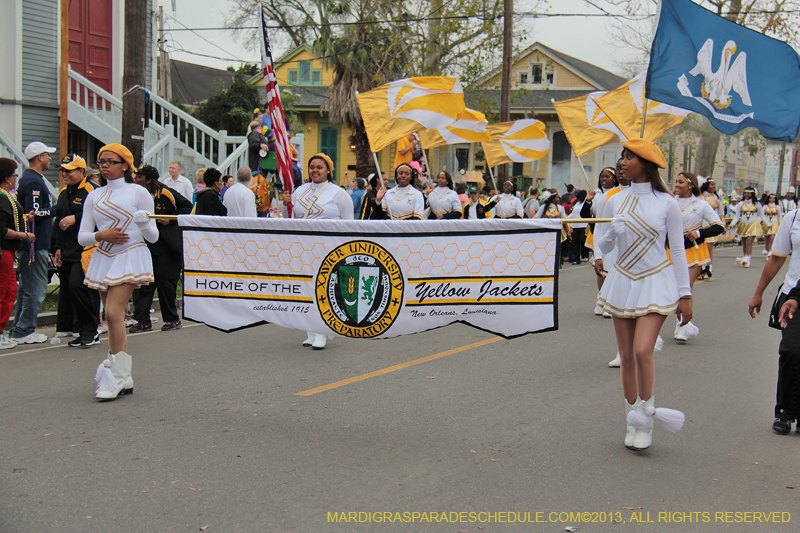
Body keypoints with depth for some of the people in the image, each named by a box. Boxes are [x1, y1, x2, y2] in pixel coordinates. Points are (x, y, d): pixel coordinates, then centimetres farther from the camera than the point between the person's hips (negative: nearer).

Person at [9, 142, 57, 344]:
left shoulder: (27, 179, 18)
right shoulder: (34, 181, -15)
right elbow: (35, 213, -22)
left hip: (27, 243, 11)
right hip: (35, 244, -11)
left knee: (26, 286, 15)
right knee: (36, 288, -7)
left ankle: (19, 330, 20)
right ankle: (24, 331, -3)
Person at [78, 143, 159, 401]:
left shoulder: (138, 192, 1)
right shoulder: (94, 197, 13)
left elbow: (153, 236, 0)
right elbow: (82, 237, 9)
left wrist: (144, 224, -21)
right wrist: (101, 235, -11)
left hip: (130, 256, -5)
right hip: (103, 258, 5)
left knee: (114, 313, -18)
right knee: (113, 319, 6)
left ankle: (116, 377, -13)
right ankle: (124, 379, 13)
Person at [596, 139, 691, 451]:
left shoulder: (666, 203, -4)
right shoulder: (616, 202, 5)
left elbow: (678, 250, -1)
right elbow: (603, 247, 9)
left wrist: (685, 295, -3)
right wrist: (614, 230, -12)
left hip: (655, 283, -4)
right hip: (623, 282, 4)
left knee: (642, 351, -16)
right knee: (626, 355, 6)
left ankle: (646, 418, 2)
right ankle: (633, 420, 20)